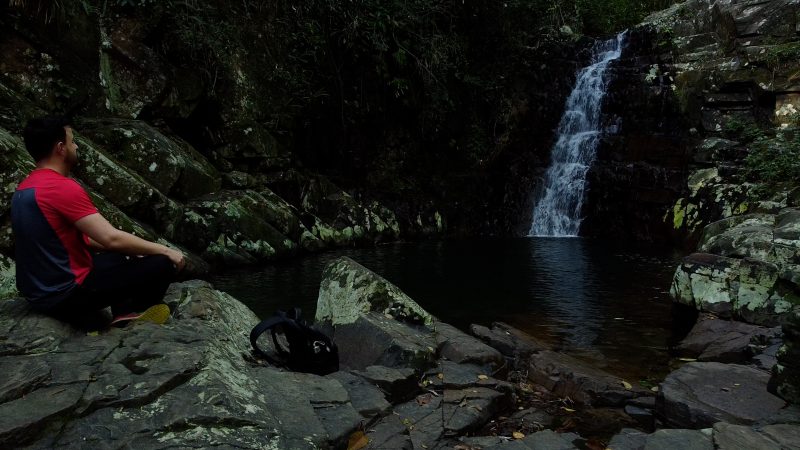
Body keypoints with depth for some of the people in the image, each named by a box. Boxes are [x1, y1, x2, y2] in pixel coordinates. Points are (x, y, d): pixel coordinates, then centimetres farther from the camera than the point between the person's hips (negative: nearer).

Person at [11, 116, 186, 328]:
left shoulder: (25, 188, 10)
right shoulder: (63, 188, -21)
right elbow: (112, 238, -25)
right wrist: (165, 250, -13)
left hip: (38, 291, 10)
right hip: (66, 295, -10)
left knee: (122, 254, 26)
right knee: (162, 264, -10)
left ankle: (124, 313, 10)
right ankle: (130, 312, 14)